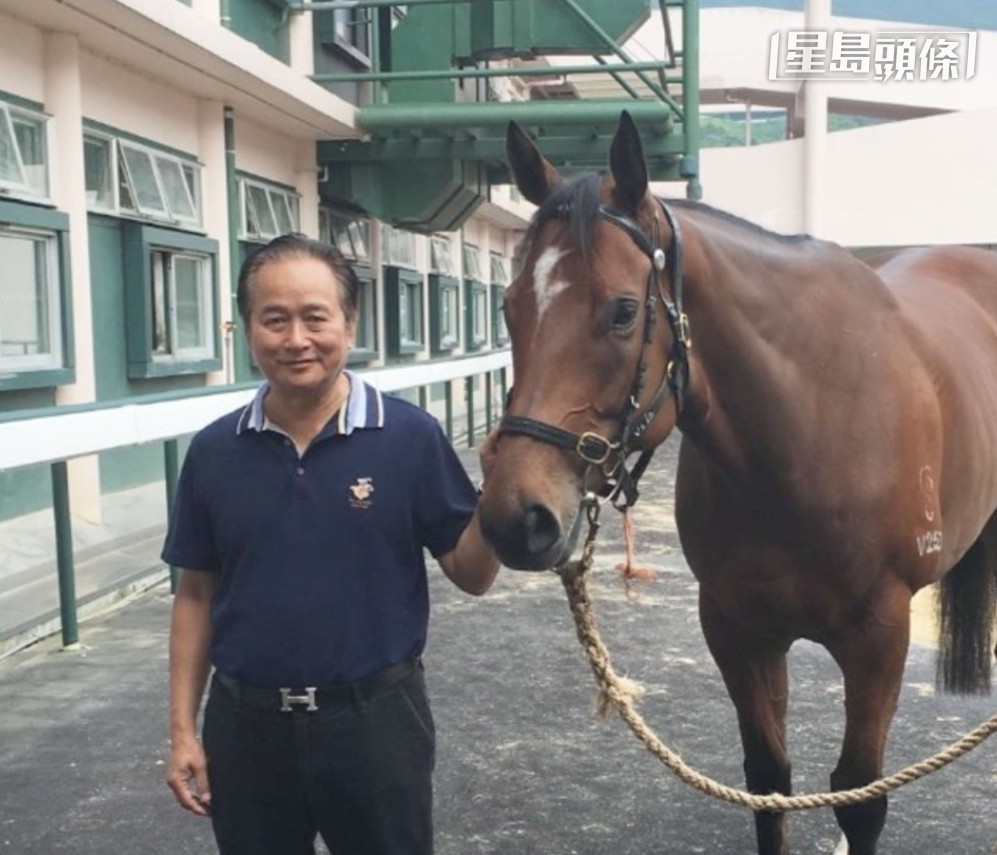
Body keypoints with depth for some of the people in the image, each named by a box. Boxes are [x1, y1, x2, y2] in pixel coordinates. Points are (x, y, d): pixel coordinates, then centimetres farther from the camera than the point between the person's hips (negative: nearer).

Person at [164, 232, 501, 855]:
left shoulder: (411, 437, -8)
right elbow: (196, 594, 6)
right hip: (244, 724, 3)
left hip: (377, 718, -2)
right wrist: (183, 727, 5)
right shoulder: (213, 452, 0)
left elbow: (472, 575, -3)